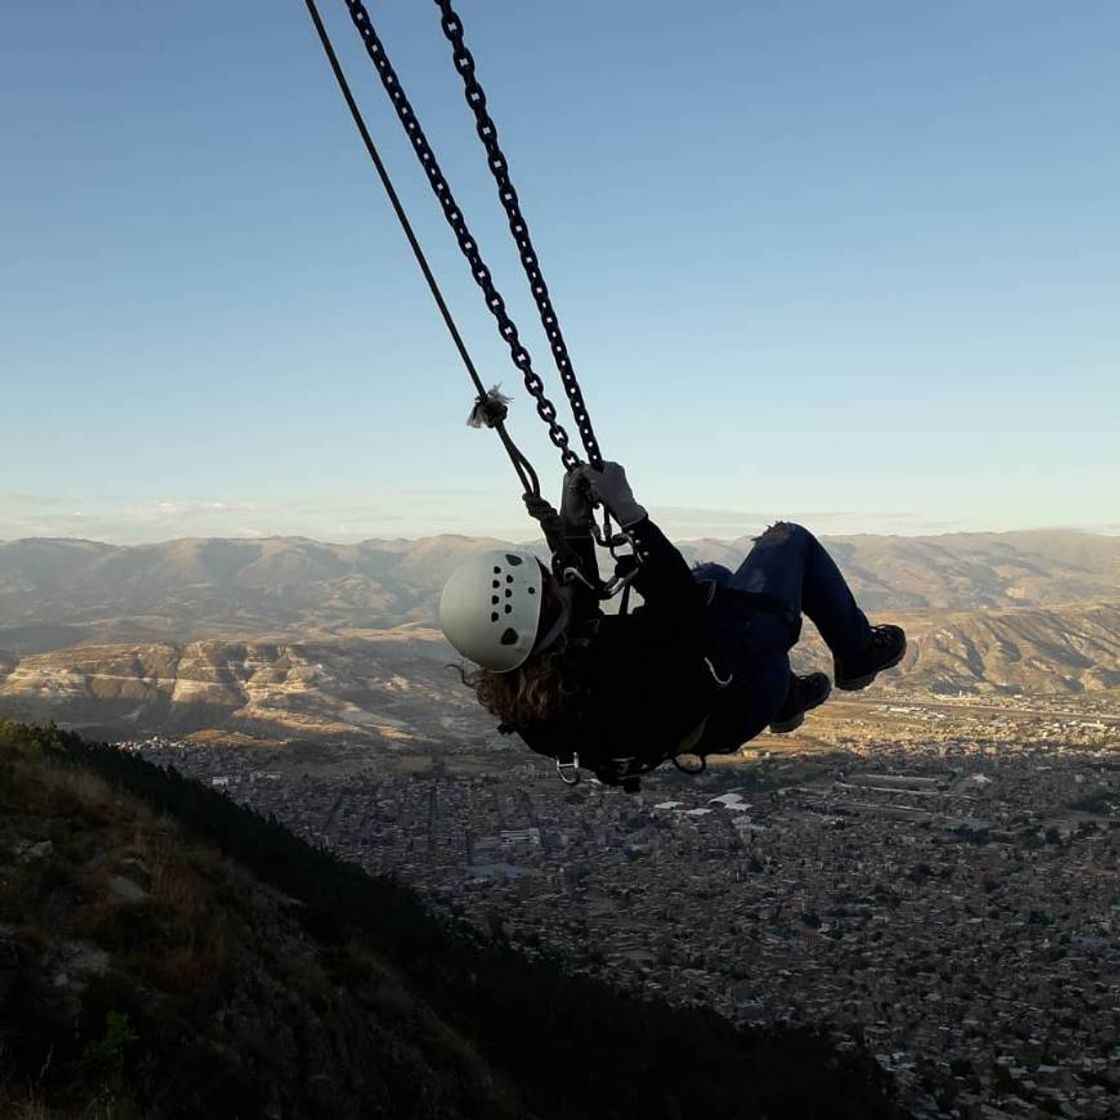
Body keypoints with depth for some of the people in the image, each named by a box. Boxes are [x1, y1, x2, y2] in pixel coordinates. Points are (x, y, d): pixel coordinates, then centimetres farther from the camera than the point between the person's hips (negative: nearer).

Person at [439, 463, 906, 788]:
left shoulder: (512, 694, -23)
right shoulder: (611, 664, -48)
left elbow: (576, 607, -5)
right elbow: (682, 605, -33)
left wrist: (572, 524, -15)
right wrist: (630, 514, -33)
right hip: (735, 698, -7)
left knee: (712, 575, 32)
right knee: (790, 540, 9)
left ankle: (788, 695, 45)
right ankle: (858, 654, 34)